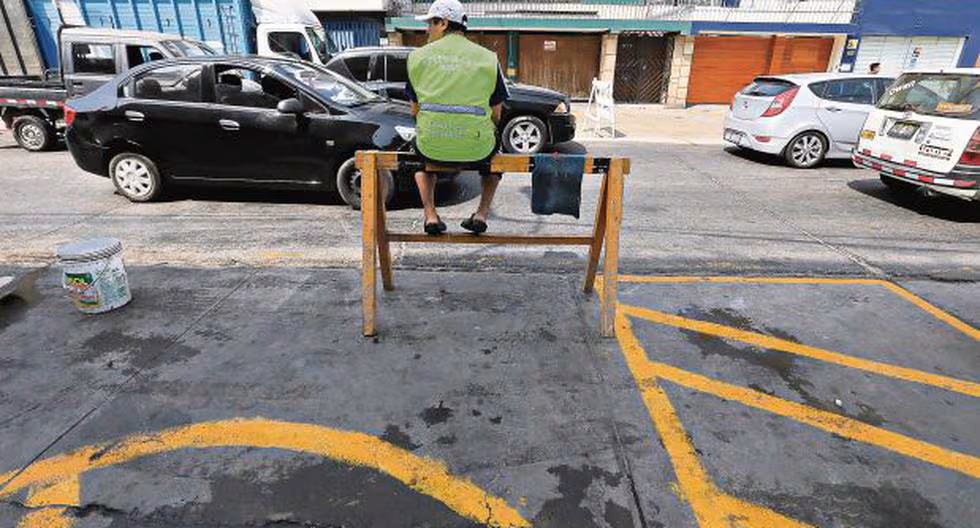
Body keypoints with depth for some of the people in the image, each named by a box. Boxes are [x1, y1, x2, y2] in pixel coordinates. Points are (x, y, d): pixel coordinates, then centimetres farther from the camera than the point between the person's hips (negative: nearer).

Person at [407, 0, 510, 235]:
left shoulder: (418, 56, 6)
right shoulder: (488, 58, 5)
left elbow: (415, 110, 12)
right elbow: (495, 116, 7)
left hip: (432, 147, 1)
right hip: (476, 149, 0)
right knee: (495, 147, 36)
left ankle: (430, 214, 22)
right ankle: (481, 214, 22)